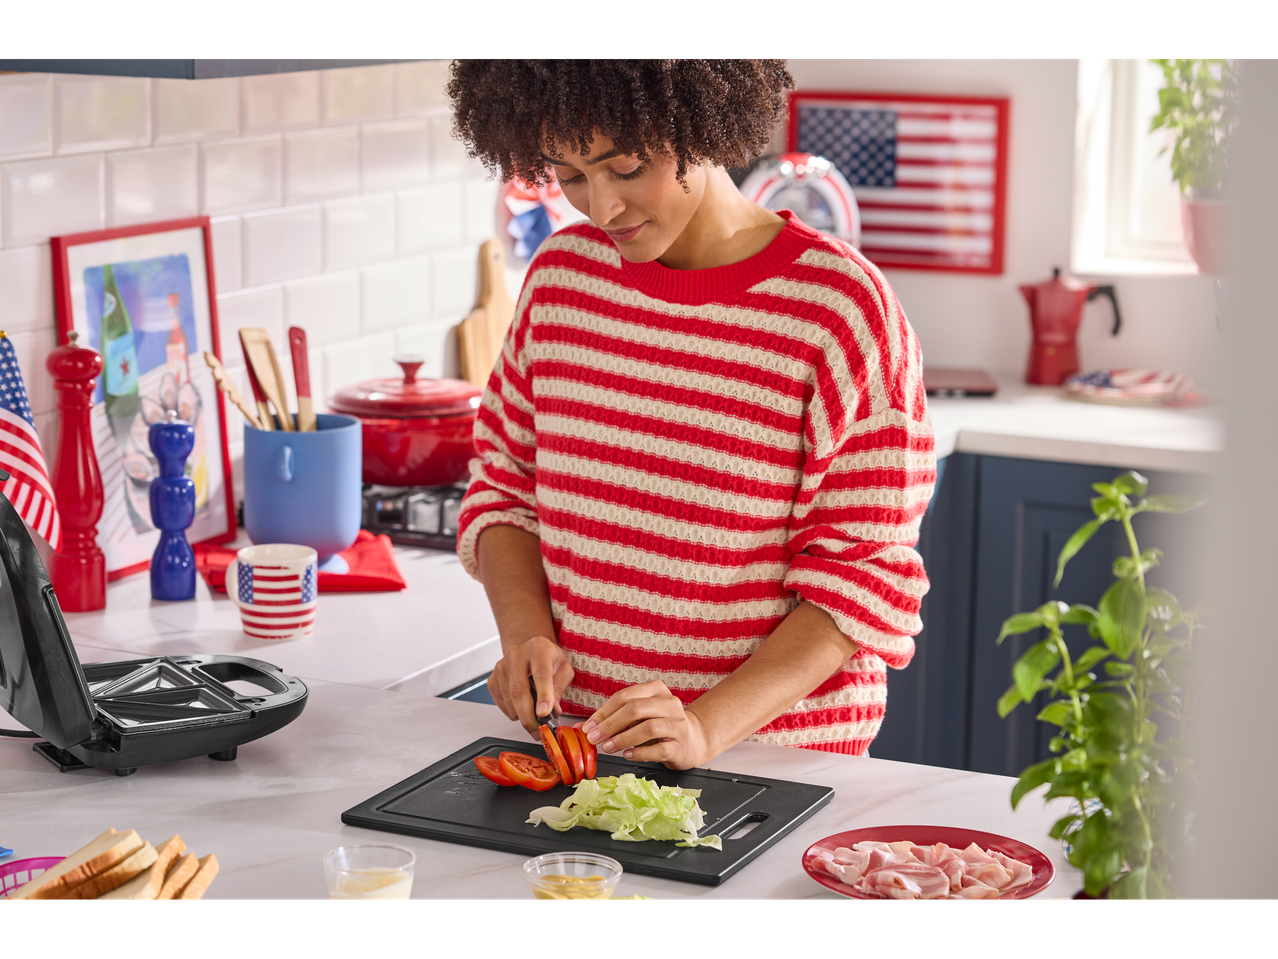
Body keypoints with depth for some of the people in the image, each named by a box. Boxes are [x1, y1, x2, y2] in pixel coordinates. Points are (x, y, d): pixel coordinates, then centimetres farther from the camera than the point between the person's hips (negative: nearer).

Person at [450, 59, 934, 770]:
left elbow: (867, 573, -9)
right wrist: (526, 635, -2)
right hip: (575, 736, 4)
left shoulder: (842, 306, -8)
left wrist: (709, 727, -19)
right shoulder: (562, 273, 7)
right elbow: (503, 485, 16)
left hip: (774, 755, -3)